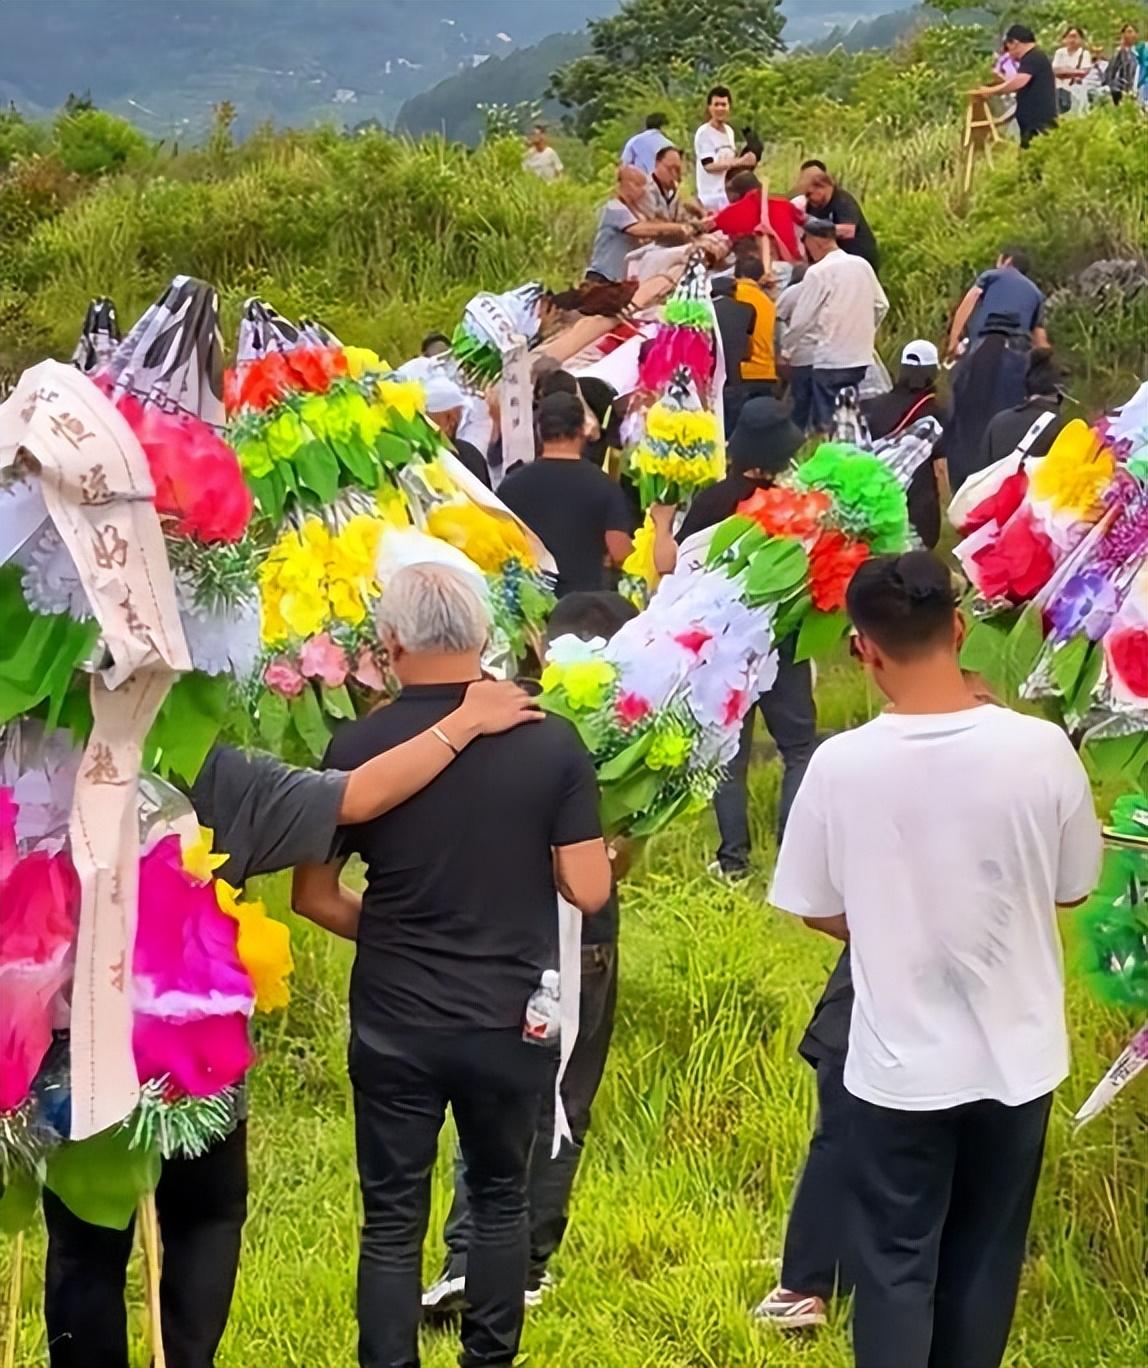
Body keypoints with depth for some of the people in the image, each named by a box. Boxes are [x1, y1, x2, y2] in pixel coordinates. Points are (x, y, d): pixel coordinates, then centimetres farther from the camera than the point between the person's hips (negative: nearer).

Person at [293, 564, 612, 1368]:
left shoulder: (359, 749, -9)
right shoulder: (552, 743, -9)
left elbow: (313, 895, -2)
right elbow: (588, 890, -8)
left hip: (395, 1023, -1)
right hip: (512, 1020, 1)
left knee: (393, 1220, 7)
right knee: (501, 1198, 20)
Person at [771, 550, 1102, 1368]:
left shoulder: (841, 764, -17)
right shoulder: (1042, 749, -16)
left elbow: (817, 910, -3)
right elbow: (1073, 889, -1)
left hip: (900, 1064, -1)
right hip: (1016, 1057, 1)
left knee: (896, 1265, 13)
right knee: (984, 1262, 19)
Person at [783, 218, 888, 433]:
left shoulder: (818, 272, -12)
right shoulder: (862, 265, 6)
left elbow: (801, 318, -10)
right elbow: (881, 306, 13)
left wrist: (785, 348, 4)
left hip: (830, 359, -6)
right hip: (860, 357, 6)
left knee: (826, 424, -2)